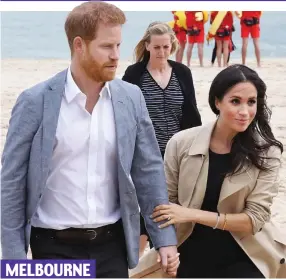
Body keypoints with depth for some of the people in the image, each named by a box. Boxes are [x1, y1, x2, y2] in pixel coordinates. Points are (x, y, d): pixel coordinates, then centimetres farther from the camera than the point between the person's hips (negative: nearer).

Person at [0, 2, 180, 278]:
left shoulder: (131, 98, 1)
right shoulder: (35, 101, -9)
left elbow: (149, 171, 6)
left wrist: (165, 239, 2)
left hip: (112, 243, 3)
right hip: (55, 246, -3)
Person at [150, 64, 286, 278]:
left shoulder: (266, 153, -13)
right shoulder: (182, 143, -11)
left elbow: (256, 218, -17)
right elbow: (167, 203, 0)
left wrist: (194, 214, -25)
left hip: (244, 260, -1)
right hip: (192, 257, 2)